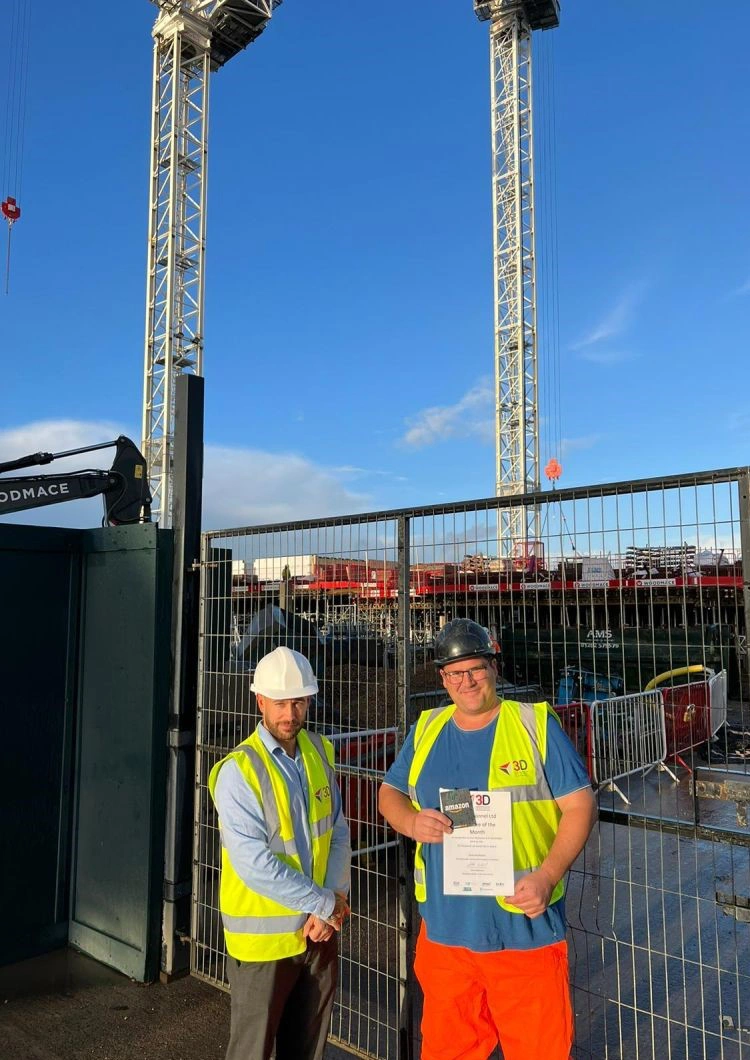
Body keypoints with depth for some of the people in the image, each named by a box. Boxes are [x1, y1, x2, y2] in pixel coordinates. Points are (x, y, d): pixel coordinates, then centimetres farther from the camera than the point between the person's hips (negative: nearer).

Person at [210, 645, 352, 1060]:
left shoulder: (320, 752, 0)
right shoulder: (238, 771, -19)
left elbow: (338, 832, 3)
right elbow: (254, 864, -23)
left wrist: (332, 904, -10)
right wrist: (325, 903, -16)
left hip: (319, 929, 5)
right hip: (264, 936, -5)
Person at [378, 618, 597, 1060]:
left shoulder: (535, 724, -7)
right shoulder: (426, 730, 6)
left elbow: (580, 805, -7)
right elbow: (390, 792, 14)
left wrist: (546, 876, -19)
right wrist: (411, 822, -9)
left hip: (524, 928, -3)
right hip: (445, 930, 4)